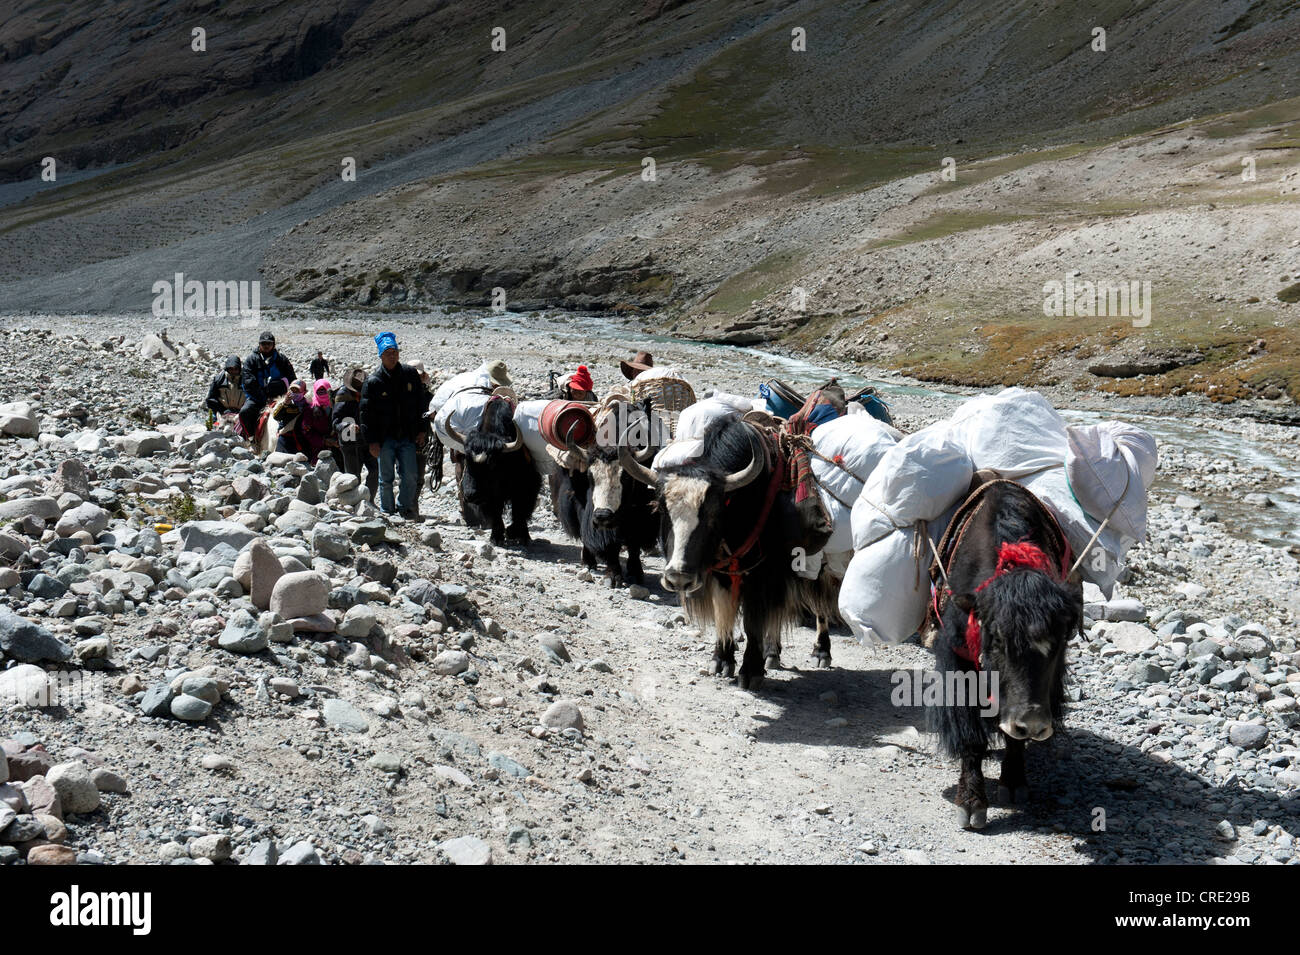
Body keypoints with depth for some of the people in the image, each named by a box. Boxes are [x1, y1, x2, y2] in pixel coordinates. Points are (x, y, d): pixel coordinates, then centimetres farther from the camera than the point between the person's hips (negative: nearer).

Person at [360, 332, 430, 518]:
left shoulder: (410, 375, 4)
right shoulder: (373, 382, -3)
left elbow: (422, 403, 11)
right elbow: (366, 413, -3)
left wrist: (421, 430, 6)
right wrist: (371, 441, -8)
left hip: (408, 437, 2)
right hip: (384, 438, -2)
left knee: (410, 476, -2)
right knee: (386, 479, 4)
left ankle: (404, 508, 17)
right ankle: (387, 512, 15)